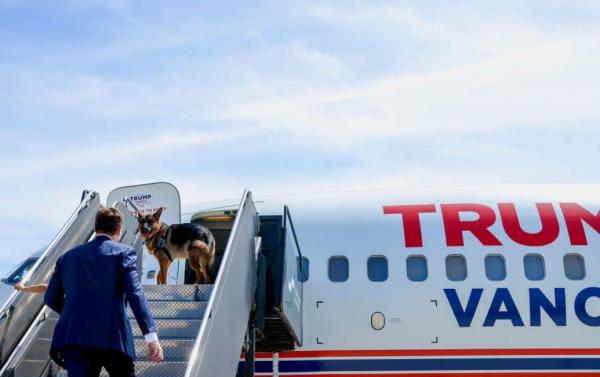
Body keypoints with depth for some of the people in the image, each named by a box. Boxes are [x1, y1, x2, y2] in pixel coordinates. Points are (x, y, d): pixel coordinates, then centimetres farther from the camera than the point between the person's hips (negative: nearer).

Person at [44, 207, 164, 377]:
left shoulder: (68, 256, 16)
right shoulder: (123, 253, 4)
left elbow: (51, 298, 19)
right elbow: (135, 294, -8)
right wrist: (151, 335, -13)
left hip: (74, 336, 3)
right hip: (112, 336, -2)